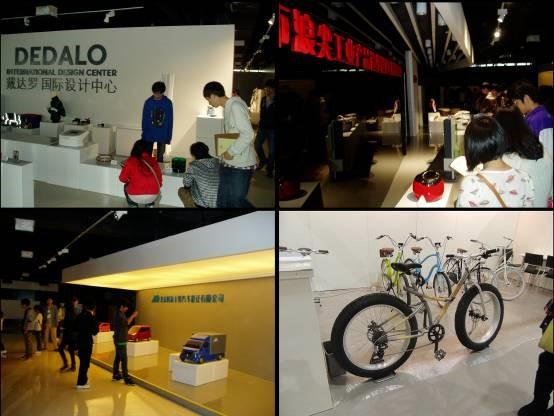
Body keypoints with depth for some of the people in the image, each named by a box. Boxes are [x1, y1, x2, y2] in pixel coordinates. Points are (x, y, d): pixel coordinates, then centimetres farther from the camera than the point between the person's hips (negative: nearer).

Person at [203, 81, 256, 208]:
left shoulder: (235, 106, -16)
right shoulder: (227, 107, 13)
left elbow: (248, 134, -25)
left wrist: (231, 152, -17)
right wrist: (226, 151, 6)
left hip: (241, 164, -9)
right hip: (228, 163, 9)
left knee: (237, 201, -2)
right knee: (223, 201, 12)